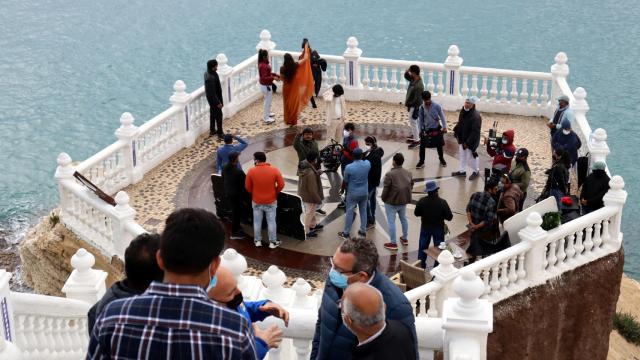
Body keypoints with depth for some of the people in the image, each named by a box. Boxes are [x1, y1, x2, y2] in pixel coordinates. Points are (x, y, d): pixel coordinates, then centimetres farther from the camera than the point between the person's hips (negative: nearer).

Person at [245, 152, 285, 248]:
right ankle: (273, 242, 16)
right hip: (271, 201, 0)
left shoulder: (251, 171, -14)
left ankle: (257, 241, 25)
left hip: (256, 201, 0)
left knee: (257, 222, 15)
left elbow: (248, 187, -3)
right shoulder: (274, 170, -14)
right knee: (271, 222, 10)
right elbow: (281, 185, -8)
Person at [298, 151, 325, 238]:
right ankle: (308, 232, 27)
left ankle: (313, 225, 49)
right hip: (309, 196, -9)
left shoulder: (303, 166, -10)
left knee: (311, 211, 28)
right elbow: (312, 189, -29)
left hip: (303, 193, 9)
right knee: (309, 213, 11)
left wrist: (317, 173, 6)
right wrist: (318, 199, -17)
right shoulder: (311, 173, -36)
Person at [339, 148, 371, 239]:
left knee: (349, 213, 8)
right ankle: (363, 231, 27)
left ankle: (346, 232, 19)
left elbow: (345, 181, -9)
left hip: (353, 193, -3)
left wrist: (342, 190, 9)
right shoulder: (367, 164, -12)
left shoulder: (349, 167, -21)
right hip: (364, 193, 3)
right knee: (363, 212, 17)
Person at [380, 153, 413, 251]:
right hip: (404, 201, 6)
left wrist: (383, 198, -2)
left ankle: (393, 243, 9)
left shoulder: (390, 174, -23)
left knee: (391, 222, 4)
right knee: (403, 219, 24)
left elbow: (386, 188, -19)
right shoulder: (408, 173, -3)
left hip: (391, 202, -6)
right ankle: (405, 238, 39)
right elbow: (411, 186, 6)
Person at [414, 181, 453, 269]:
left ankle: (421, 265, 29)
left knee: (422, 248, 18)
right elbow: (449, 217, -17)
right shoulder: (442, 202, -23)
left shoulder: (422, 201, -17)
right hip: (438, 228, -2)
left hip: (425, 228, 2)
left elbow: (416, 213, -5)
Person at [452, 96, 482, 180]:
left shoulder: (476, 116, -27)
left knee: (472, 156, 8)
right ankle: (462, 171, 36)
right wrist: (456, 131, 3)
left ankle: (476, 171, 28)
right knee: (462, 155, 20)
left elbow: (475, 132, -26)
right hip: (462, 139, 8)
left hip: (471, 141, -8)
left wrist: (468, 142, -24)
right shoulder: (463, 111, -1)